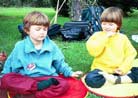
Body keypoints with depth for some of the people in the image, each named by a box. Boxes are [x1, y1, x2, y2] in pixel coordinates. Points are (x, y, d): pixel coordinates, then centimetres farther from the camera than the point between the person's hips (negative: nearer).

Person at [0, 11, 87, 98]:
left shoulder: (51, 45, 6)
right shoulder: (20, 47, 0)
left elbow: (60, 63, 18)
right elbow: (12, 66, 8)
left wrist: (70, 73, 10)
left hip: (48, 79, 2)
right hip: (25, 79, -1)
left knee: (64, 84, -29)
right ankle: (40, 86, -35)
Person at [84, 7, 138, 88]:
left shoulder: (123, 37, 5)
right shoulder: (97, 35, -1)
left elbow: (131, 54, 1)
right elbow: (93, 51, -16)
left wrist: (124, 68, -12)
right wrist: (105, 37, -17)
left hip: (118, 71, 3)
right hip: (102, 70, -2)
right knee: (90, 79, -32)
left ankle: (116, 80, -21)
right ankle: (115, 80, -22)